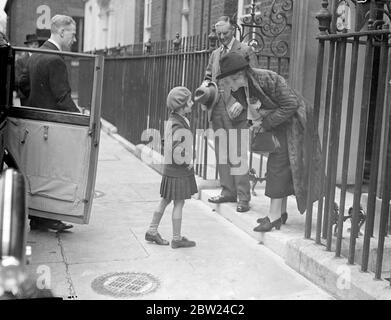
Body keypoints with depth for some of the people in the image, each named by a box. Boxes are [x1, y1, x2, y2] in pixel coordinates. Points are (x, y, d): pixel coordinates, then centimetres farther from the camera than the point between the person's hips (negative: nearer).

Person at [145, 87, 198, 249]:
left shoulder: (171, 120, 6)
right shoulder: (179, 127, -24)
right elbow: (178, 155, -29)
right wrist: (188, 163, -12)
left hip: (169, 169, 9)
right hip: (179, 171, -9)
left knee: (165, 201, 18)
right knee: (179, 204, 3)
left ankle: (152, 231, 27)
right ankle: (177, 239, 14)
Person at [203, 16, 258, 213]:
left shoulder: (245, 51, -1)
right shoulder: (215, 54, 18)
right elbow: (208, 76, 26)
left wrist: (241, 103, -17)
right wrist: (205, 84, 2)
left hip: (235, 111, -7)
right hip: (217, 111, 7)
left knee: (237, 154, -7)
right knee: (221, 153, 10)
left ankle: (243, 198, -1)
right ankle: (228, 192, 20)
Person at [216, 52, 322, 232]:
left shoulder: (267, 79, -29)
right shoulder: (244, 84, -5)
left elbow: (290, 105, -25)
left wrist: (266, 123, -21)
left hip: (292, 121, -9)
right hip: (278, 123, 9)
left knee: (279, 165, -9)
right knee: (278, 166, 11)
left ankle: (274, 215, -3)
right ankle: (281, 212, 20)